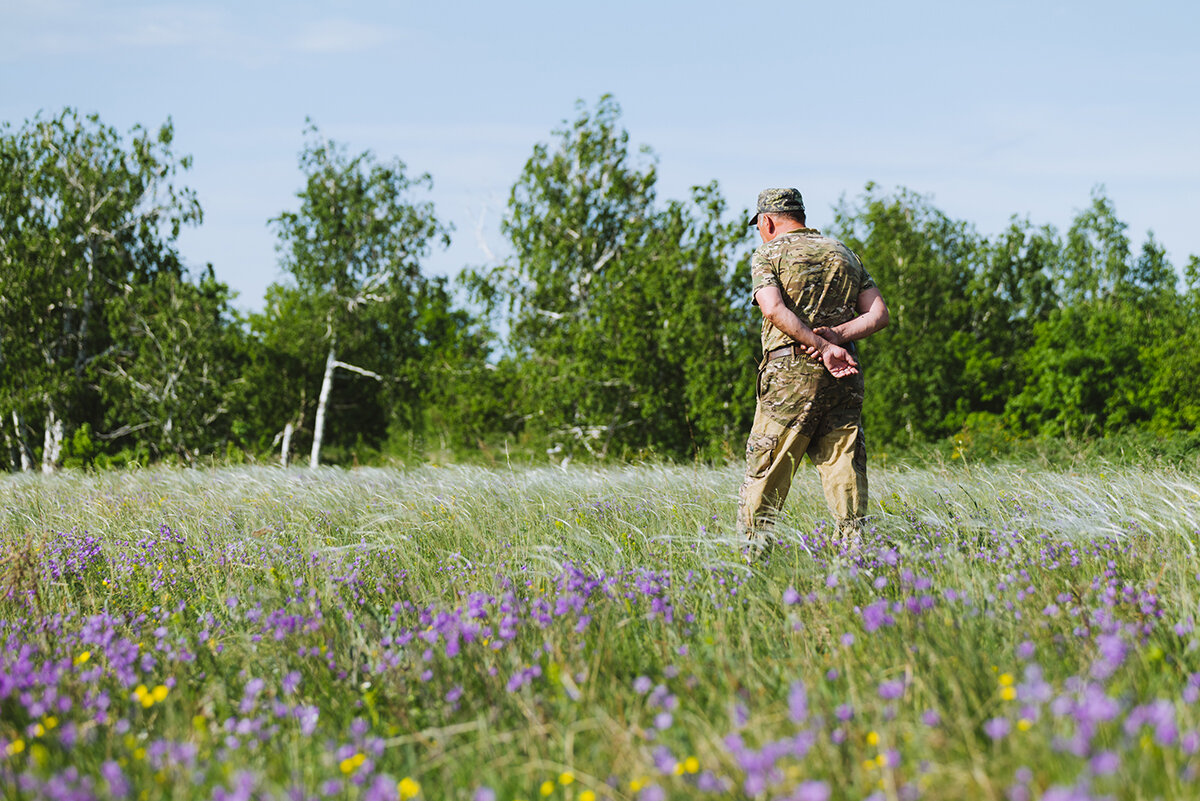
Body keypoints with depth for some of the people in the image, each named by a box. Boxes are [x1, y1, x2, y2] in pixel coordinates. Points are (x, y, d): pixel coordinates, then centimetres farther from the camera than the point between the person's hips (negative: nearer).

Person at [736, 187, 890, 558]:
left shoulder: (769, 254, 3)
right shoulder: (843, 253, 18)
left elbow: (774, 310, -15)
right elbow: (879, 313, 8)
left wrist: (824, 346, -16)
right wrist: (836, 335, -4)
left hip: (790, 374, -4)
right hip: (845, 378, 4)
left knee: (764, 476, 3)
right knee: (846, 475, 3)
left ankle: (752, 563, 2)